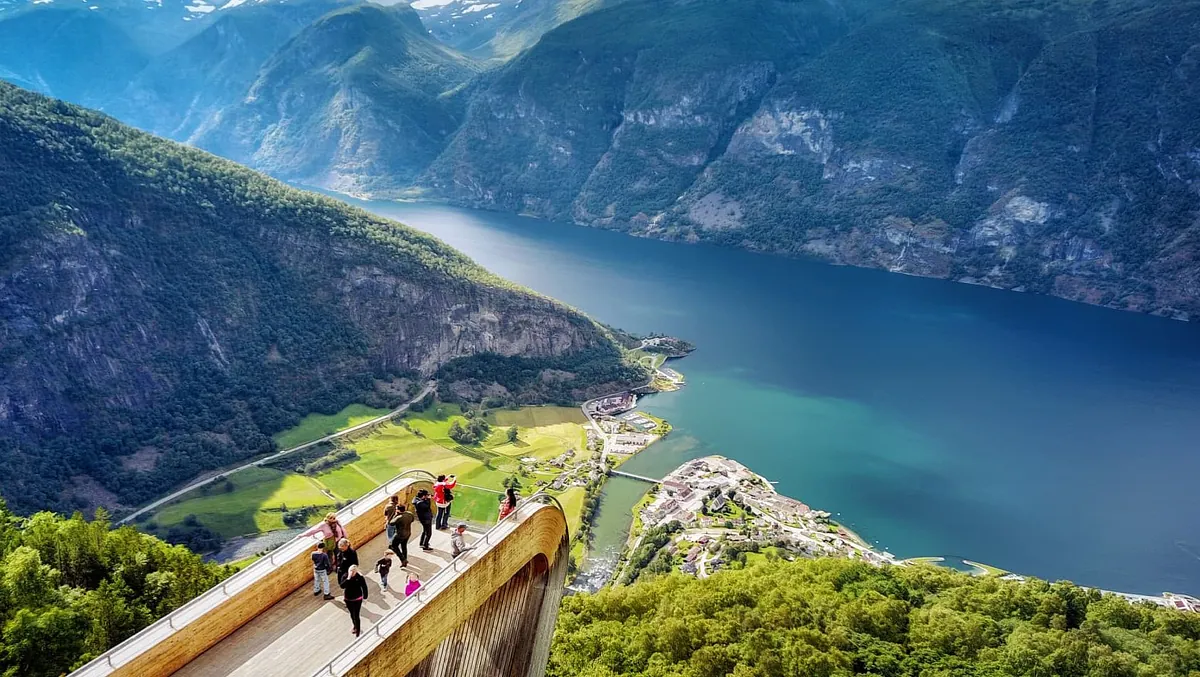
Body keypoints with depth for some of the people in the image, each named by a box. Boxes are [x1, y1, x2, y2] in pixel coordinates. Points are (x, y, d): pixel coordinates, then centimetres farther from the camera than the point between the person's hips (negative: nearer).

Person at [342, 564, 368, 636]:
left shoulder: (360, 577, -18)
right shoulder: (345, 576, -12)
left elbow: (364, 587, -8)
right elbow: (342, 586, -24)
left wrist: (365, 597, -3)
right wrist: (348, 578, -33)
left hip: (357, 599, -4)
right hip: (348, 599, 4)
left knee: (356, 615, -5)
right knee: (352, 614, 23)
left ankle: (358, 631, 6)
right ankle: (355, 626, 47)